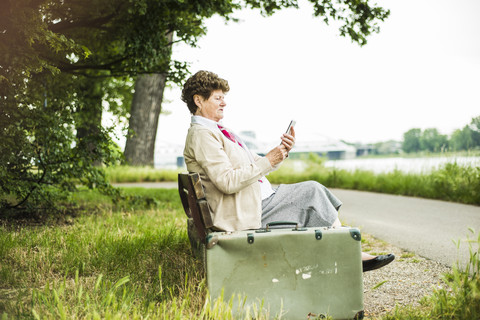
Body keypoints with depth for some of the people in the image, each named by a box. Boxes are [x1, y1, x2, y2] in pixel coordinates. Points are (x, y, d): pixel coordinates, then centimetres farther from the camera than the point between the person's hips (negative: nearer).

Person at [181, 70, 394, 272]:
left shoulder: (217, 132, 18)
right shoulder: (201, 134, -13)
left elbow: (257, 166, 18)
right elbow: (227, 182, -24)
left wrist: (282, 151, 1)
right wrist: (268, 161, -19)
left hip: (260, 202, 10)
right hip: (246, 214, -10)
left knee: (314, 190, 2)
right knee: (312, 192, -9)